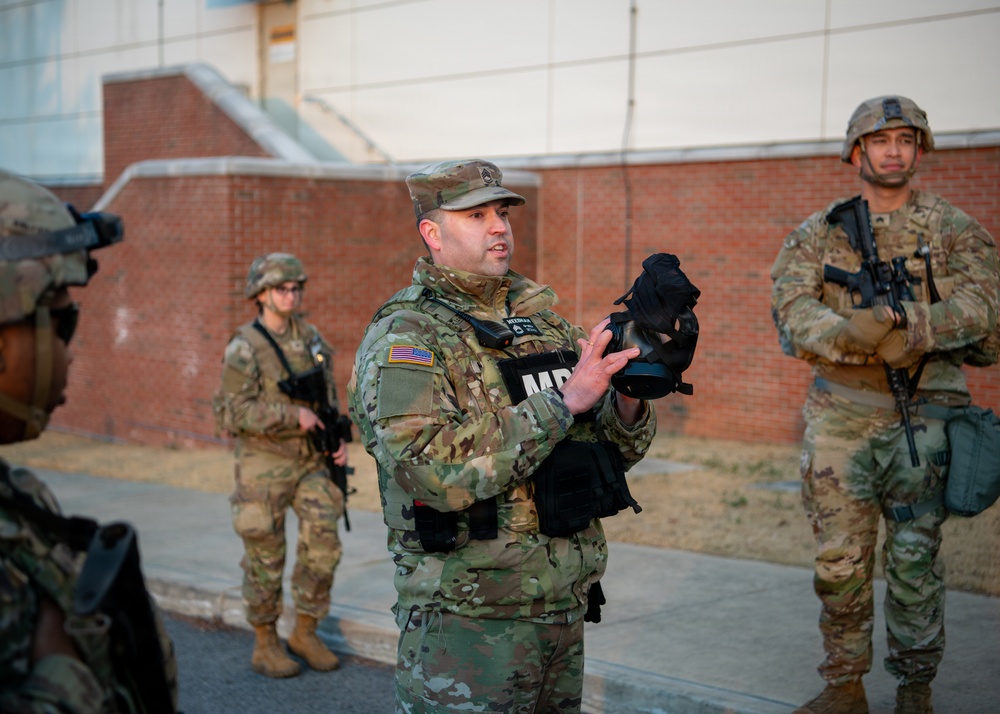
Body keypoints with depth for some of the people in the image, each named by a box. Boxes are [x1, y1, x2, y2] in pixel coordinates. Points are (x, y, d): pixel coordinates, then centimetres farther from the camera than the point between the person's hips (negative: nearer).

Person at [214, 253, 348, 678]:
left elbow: (328, 394, 15)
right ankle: (265, 646, 18)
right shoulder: (244, 349, -12)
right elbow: (231, 413, -17)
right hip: (264, 465, -5)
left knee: (323, 546, 0)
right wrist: (292, 415, -22)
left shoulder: (310, 338, 6)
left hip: (310, 460, 5)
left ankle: (305, 632, 17)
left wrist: (339, 440, 2)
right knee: (265, 557, 4)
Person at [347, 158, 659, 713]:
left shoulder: (543, 321, 9)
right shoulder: (401, 340, -10)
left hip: (564, 605, 7)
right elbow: (439, 473, -25)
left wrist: (629, 400, -11)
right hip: (466, 620, -6)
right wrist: (565, 399, -25)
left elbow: (617, 450, 12)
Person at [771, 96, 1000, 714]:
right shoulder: (819, 233, 8)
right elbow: (792, 305, -6)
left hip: (922, 414, -1)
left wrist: (907, 327, -25)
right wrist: (850, 335, -25)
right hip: (840, 413, 1)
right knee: (840, 558, 5)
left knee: (915, 558, 3)